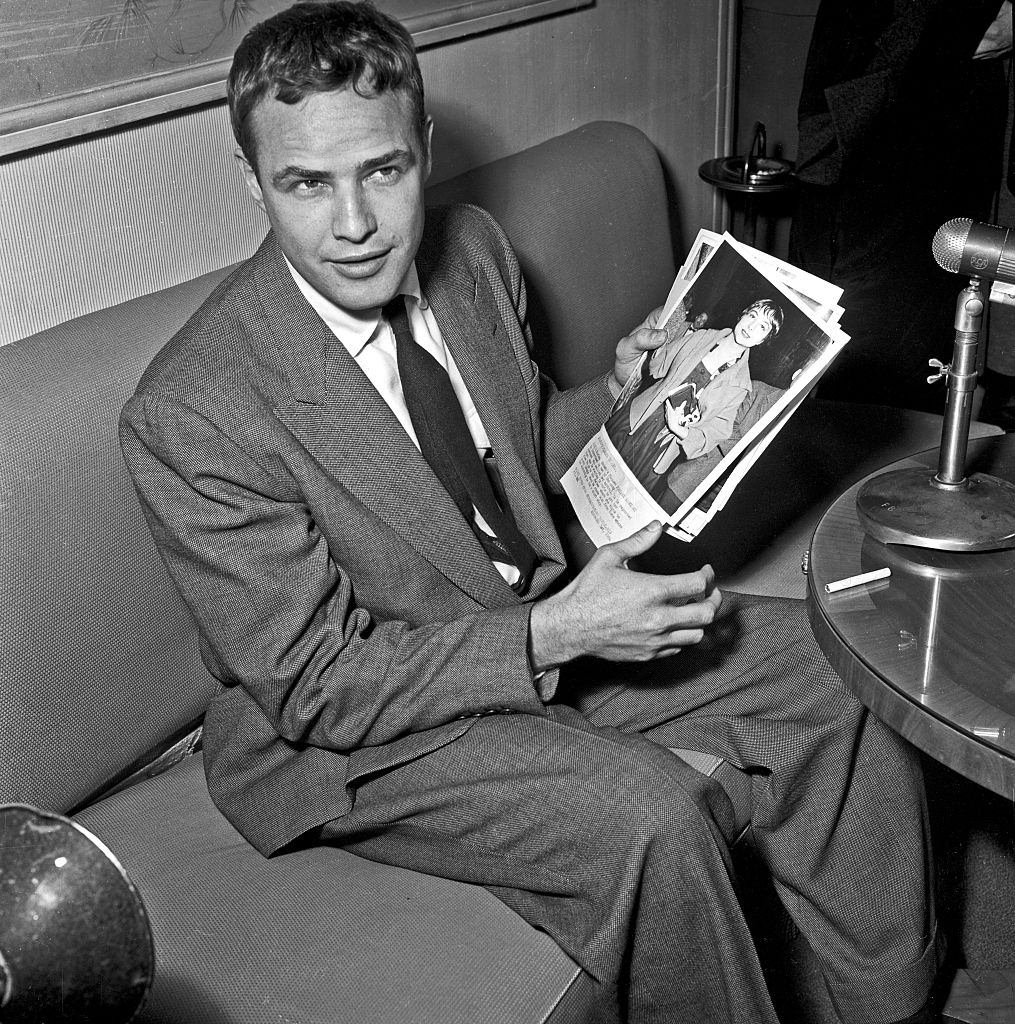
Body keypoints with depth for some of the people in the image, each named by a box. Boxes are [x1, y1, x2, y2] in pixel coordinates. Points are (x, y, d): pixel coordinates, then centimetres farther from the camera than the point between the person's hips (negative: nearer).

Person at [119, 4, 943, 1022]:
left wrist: (618, 391, -7)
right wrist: (555, 634, -27)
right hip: (349, 736, -7)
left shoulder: (471, 248, -5)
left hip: (546, 630, 7)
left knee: (826, 666, 1)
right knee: (651, 814, -28)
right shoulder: (188, 415, -26)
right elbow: (314, 687, -21)